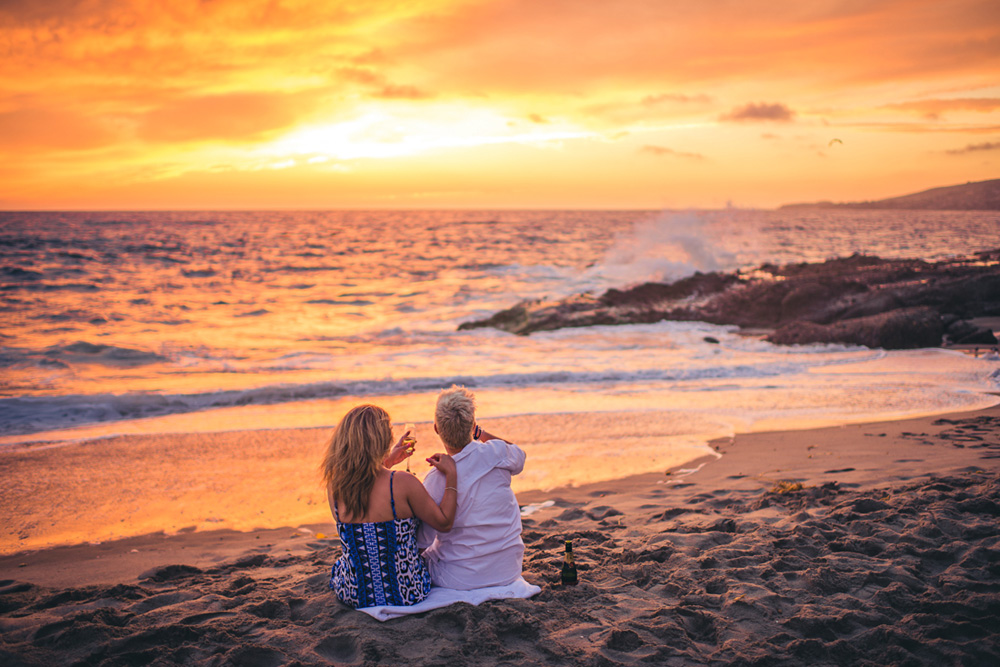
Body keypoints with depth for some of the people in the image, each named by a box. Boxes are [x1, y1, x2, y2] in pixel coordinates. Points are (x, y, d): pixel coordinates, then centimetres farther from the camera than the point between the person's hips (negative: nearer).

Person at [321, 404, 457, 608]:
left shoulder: (335, 487, -11)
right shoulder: (403, 484, -23)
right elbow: (444, 524, -11)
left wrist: (386, 463, 23)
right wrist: (451, 475, -2)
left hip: (354, 597, 3)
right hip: (409, 594, -2)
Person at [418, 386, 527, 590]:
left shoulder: (435, 481, -20)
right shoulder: (496, 453, -11)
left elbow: (421, 541, -11)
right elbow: (519, 456, 16)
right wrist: (480, 433, 14)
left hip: (462, 579, -2)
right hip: (509, 571, 2)